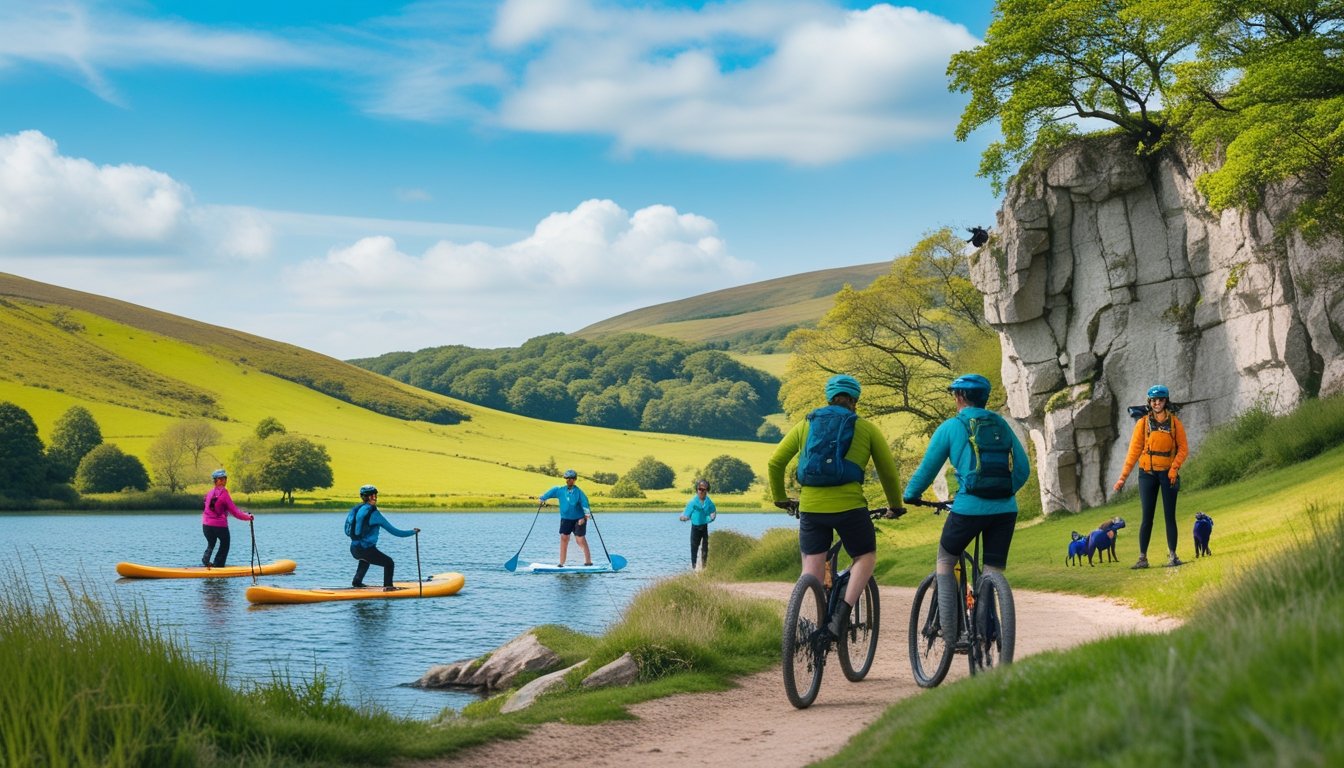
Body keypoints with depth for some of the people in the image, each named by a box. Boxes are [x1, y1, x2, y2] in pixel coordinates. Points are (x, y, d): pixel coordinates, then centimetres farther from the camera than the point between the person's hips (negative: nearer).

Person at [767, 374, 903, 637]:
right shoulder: (866, 428, 8)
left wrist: (779, 498, 25)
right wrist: (895, 505, 27)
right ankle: (842, 615, 2)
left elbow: (775, 463, 11)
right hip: (850, 506, -2)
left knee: (812, 573, 9)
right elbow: (888, 471, 11)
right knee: (866, 557, 19)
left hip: (810, 507, 2)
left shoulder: (806, 424, 13)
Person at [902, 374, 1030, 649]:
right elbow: (1023, 468, 14)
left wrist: (909, 496, 23)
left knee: (945, 561, 17)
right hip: (1005, 510, 3)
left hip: (969, 508, -3)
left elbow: (927, 468, 7)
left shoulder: (950, 427, 2)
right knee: (994, 575, 10)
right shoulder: (1001, 424, 12)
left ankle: (949, 630, 8)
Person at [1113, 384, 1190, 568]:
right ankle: (1142, 558, 2)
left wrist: (1174, 467, -14)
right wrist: (1123, 477, -4)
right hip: (1147, 473, 0)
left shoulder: (1174, 422, 3)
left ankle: (1172, 556, 8)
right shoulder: (1143, 423, 1)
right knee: (1147, 517, 0)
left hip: (1168, 474, 0)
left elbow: (1183, 448, 2)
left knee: (1170, 516, 2)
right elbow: (1134, 450, 0)